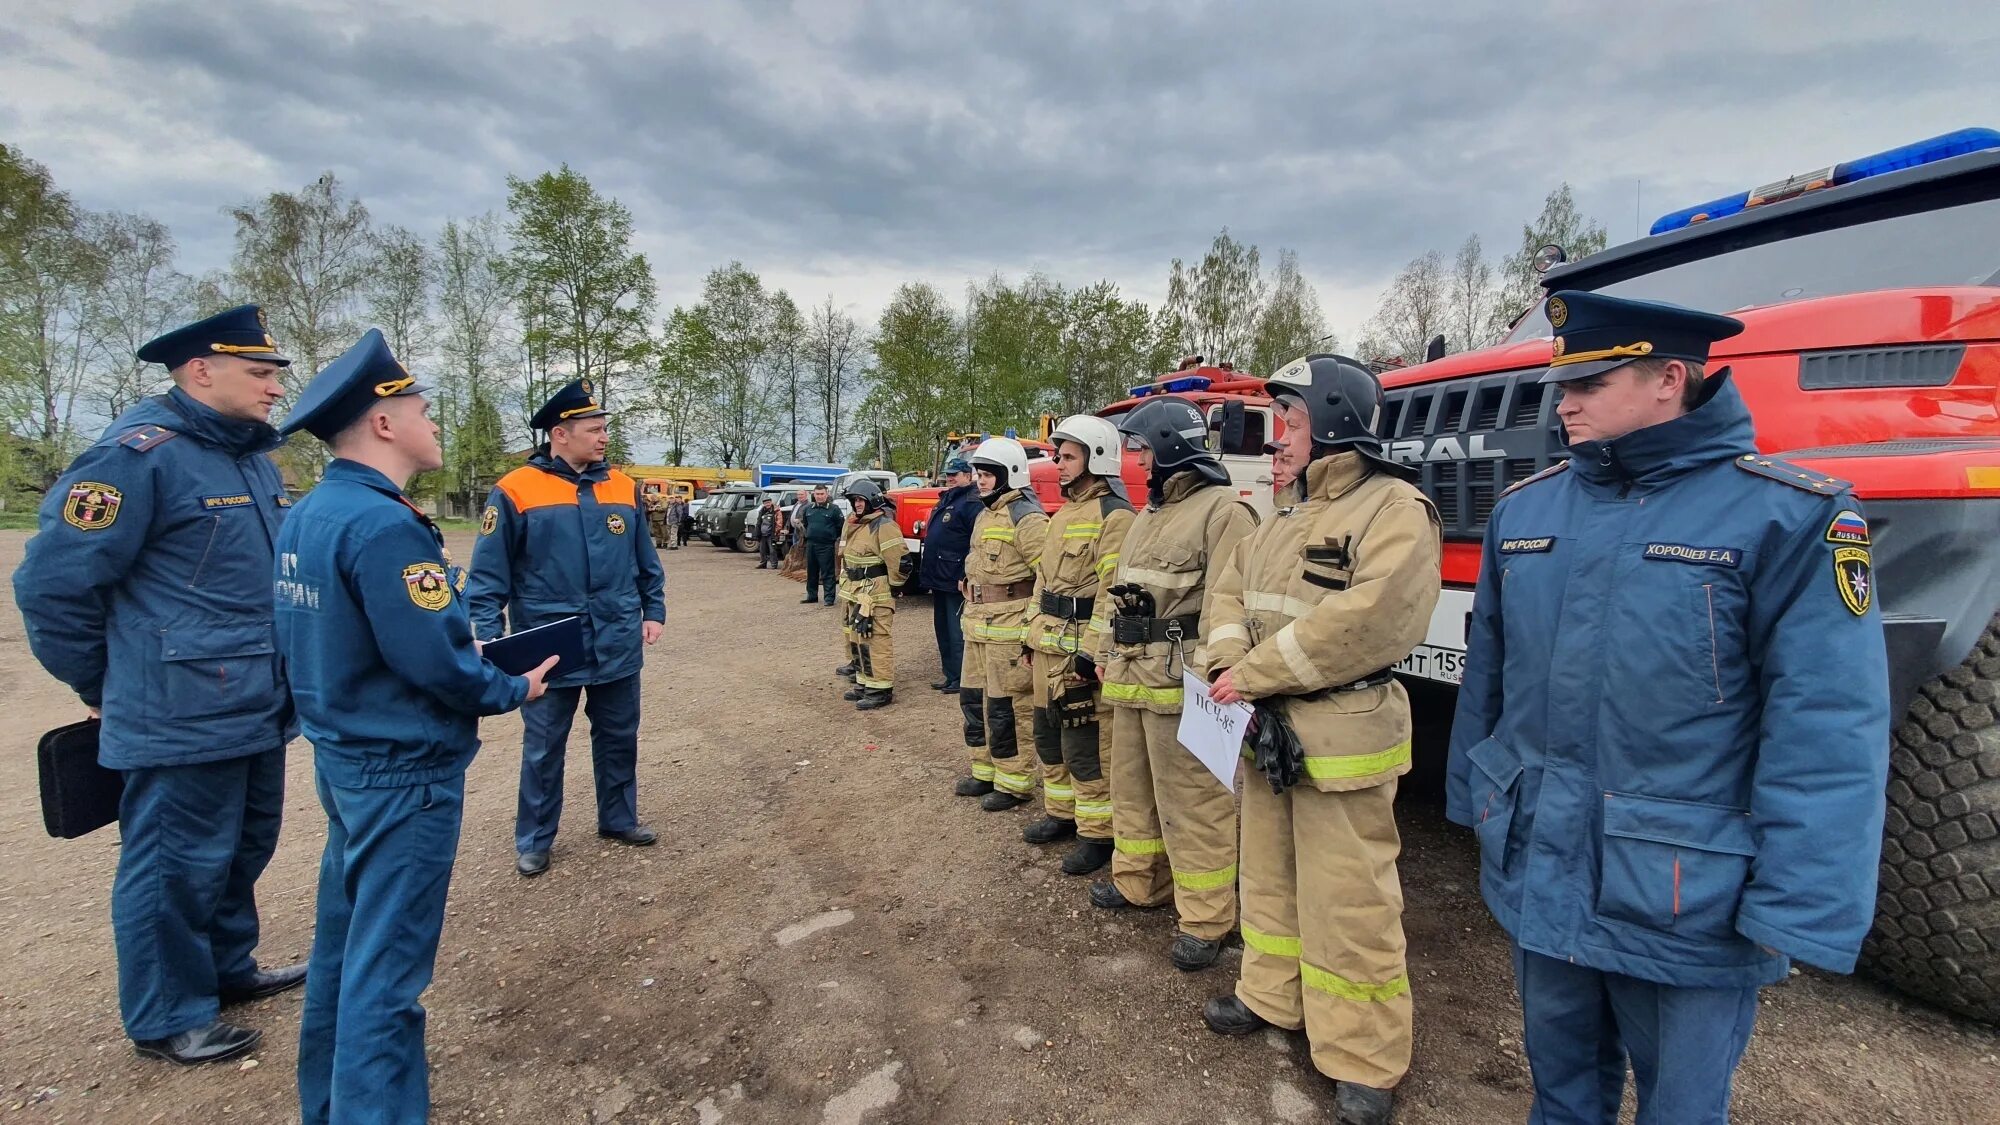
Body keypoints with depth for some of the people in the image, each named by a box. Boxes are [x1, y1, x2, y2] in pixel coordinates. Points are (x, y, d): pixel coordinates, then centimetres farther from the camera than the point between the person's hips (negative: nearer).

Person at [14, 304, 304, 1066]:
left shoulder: (253, 460, 12)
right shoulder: (138, 456, -15)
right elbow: (52, 583, -13)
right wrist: (101, 687, -2)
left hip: (256, 711, 8)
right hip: (184, 719, -8)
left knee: (243, 850, 21)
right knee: (177, 866, 7)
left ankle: (228, 969, 40)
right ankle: (168, 1018, 24)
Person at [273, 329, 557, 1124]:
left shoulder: (306, 515, 5)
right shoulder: (385, 526, -23)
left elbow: (306, 640, 12)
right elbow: (437, 663, -24)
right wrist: (513, 691, -7)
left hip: (342, 756, 10)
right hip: (405, 771, -10)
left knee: (345, 940, 22)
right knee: (387, 963, 2)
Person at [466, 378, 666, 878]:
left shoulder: (623, 487, 4)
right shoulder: (516, 490, -10)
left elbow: (646, 561, 12)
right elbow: (488, 574, -8)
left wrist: (654, 611, 7)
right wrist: (488, 637, -14)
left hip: (618, 645, 4)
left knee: (619, 737, 16)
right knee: (543, 748, 10)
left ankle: (619, 819, 34)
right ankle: (533, 841, 26)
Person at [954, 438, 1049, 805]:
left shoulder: (1026, 517, -15)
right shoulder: (984, 515, 16)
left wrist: (1033, 632, -21)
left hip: (1009, 630, -10)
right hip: (978, 627, 10)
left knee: (1007, 709, -2)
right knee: (972, 699, 16)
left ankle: (1015, 783, 11)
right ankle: (986, 771, 31)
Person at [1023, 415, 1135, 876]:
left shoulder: (1114, 516, -14)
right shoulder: (1063, 514, 16)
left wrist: (1091, 653, -23)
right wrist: (1033, 634, 20)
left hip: (1078, 649, -9)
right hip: (1048, 647, 10)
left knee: (1085, 747, -3)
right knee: (1048, 736, 18)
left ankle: (1098, 834, 10)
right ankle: (1063, 813, 33)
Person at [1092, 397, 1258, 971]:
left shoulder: (1222, 510, -12)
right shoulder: (1149, 514, 17)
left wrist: (1210, 678, -23)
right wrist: (1112, 656, 22)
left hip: (1181, 681, -9)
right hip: (1132, 675, 10)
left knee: (1192, 802, -1)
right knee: (1132, 785, 20)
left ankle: (1206, 919, 11)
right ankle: (1137, 881, 37)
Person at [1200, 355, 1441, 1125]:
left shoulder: (1395, 508, -13)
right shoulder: (1290, 514, 14)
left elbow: (1365, 623, -25)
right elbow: (1230, 588, 12)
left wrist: (1253, 674, -20)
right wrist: (1229, 663, -9)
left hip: (1342, 737, -8)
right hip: (1267, 728, 9)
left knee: (1347, 906, 2)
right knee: (1271, 877, 21)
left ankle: (1365, 1060, 19)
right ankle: (1273, 997, 40)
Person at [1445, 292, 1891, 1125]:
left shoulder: (1790, 516, -13)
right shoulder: (1524, 510, 3)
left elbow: (1829, 734, -15)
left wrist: (1797, 915, -18)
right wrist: (1472, 799, 14)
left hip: (1687, 902, -4)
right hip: (1535, 874, 4)